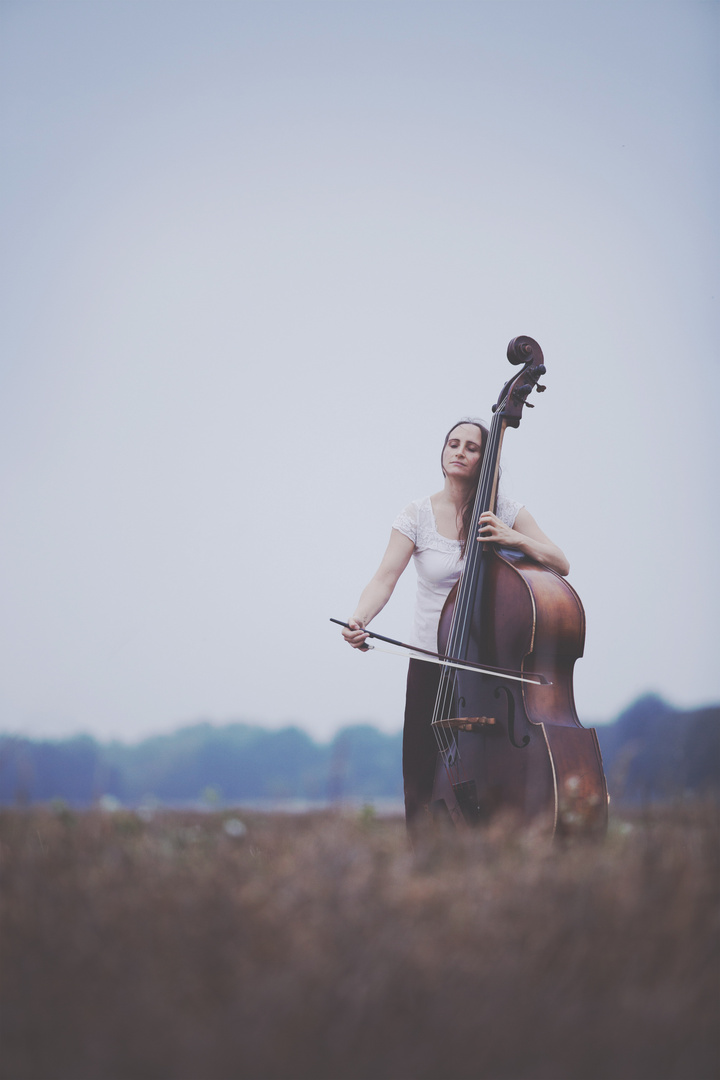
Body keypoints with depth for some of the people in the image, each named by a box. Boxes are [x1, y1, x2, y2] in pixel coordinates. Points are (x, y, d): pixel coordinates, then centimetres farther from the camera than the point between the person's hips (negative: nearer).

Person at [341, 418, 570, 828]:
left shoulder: (505, 510, 1)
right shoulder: (418, 516, 0)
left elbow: (560, 564, -4)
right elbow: (385, 578, -10)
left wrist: (514, 538, -20)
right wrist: (361, 618, -30)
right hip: (433, 664, 0)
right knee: (426, 781, -1)